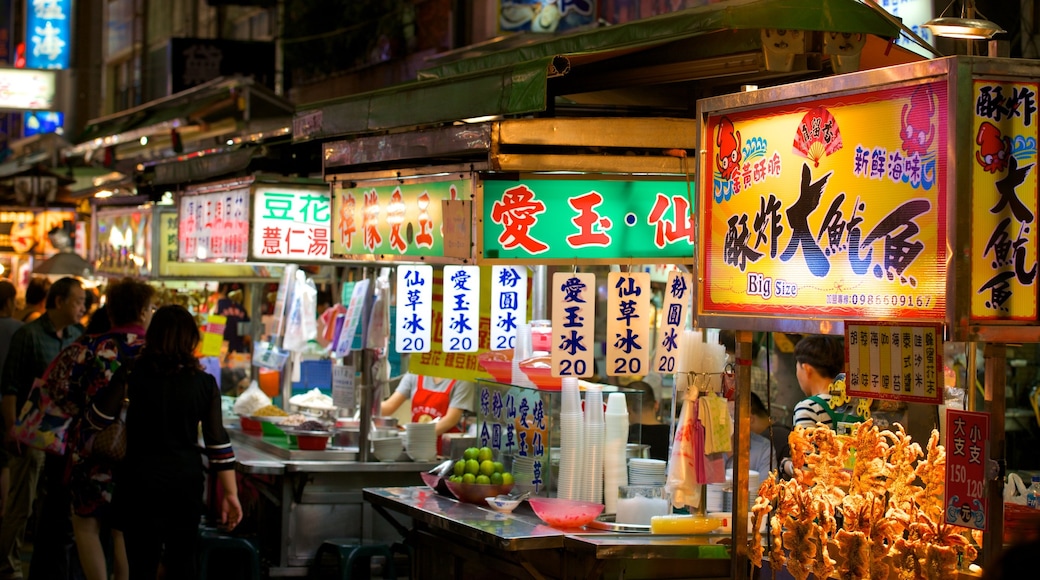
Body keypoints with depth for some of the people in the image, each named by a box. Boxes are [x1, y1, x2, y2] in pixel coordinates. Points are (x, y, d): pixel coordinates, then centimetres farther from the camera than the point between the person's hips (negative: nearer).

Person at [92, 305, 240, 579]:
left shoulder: (133, 375, -7)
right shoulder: (205, 383, -3)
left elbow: (98, 420, -5)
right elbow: (218, 442, -3)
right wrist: (230, 494, 1)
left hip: (141, 479, -2)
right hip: (187, 481, 2)